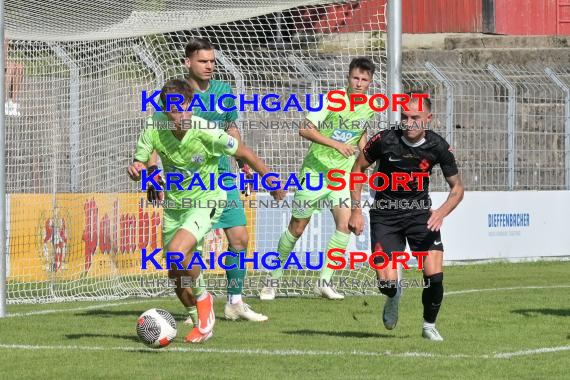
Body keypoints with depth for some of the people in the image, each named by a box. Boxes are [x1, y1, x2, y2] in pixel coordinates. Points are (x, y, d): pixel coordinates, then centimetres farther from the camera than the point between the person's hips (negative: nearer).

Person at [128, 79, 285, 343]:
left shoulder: (206, 132, -25)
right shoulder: (154, 132, -16)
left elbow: (243, 153, -10)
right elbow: (138, 167, -4)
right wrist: (135, 170, -30)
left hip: (207, 200, -5)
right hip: (175, 203, 5)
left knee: (177, 251, -29)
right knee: (176, 275, 8)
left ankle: (203, 299, -3)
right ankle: (203, 323, 33)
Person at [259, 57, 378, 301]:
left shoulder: (371, 107, 2)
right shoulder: (332, 99, -15)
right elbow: (305, 129, -23)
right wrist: (336, 144, -32)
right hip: (315, 171, -4)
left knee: (345, 223, -16)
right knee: (297, 228, 4)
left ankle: (324, 282, -8)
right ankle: (274, 278, 22)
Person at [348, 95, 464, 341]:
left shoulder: (438, 147, -12)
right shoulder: (384, 140, -16)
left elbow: (457, 187, -1)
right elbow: (358, 169, 0)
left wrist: (442, 212, -20)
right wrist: (356, 211, -5)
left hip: (420, 213, 1)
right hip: (385, 215, -1)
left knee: (434, 277, -16)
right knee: (387, 283, -13)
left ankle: (429, 325, 12)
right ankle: (394, 297, 27)